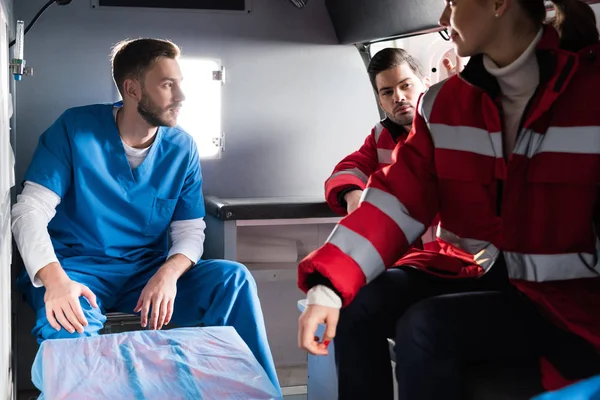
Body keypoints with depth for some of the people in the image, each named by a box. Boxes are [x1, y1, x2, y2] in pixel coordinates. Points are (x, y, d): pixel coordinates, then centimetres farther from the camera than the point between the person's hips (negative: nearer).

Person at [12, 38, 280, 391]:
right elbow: (31, 211, -14)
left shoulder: (182, 148, 1)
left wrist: (168, 274, -25)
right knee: (66, 322, -39)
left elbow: (190, 230, 0)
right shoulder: (76, 129, -8)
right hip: (77, 268, -3)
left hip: (149, 271, 4)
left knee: (234, 279, -20)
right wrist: (54, 278, -35)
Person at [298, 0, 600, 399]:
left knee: (424, 326, -26)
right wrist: (330, 284, -17)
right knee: (360, 304, -13)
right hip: (475, 273, 5)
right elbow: (400, 197, -4)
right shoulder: (444, 102, 2)